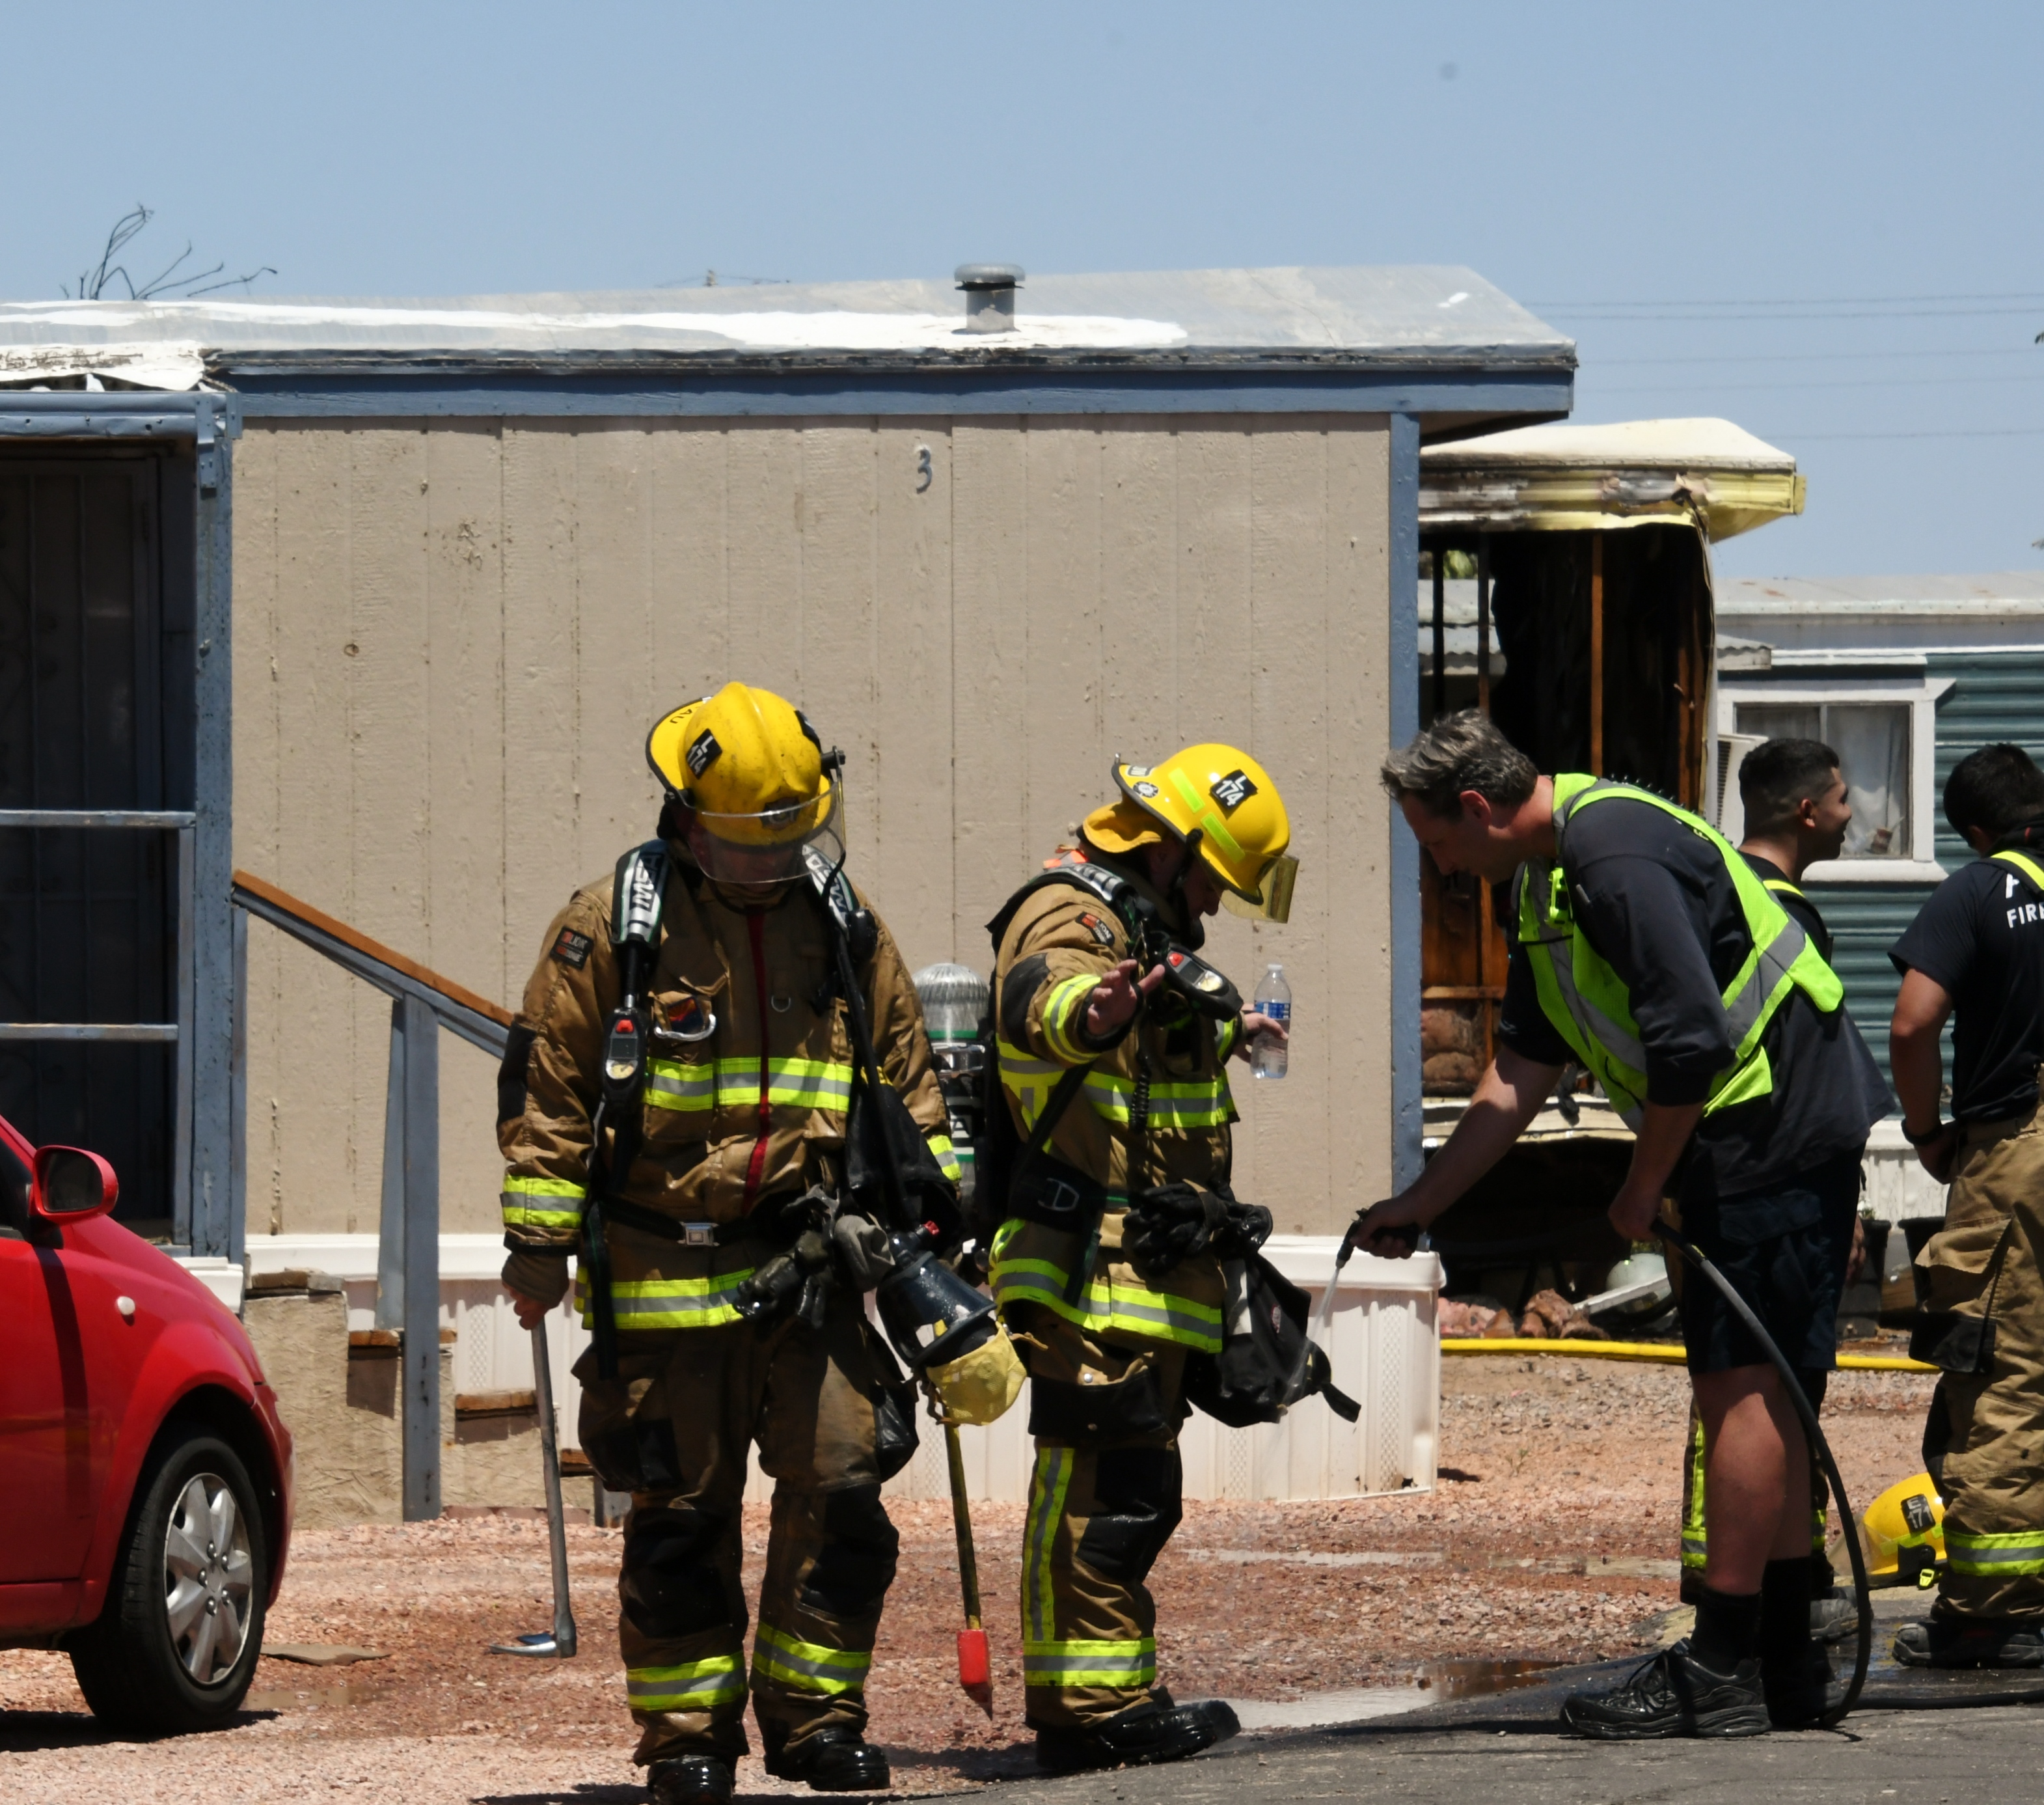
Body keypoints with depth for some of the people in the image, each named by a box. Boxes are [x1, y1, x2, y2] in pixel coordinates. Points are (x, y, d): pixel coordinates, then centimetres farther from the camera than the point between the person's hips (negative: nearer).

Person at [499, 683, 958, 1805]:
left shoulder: (842, 924, 9)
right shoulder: (610, 925, -3)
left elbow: (905, 1081, 18)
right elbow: (545, 1087, -1)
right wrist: (539, 1246, -4)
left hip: (812, 1267, 3)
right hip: (667, 1271, -3)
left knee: (840, 1485, -5)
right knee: (683, 1511, 2)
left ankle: (816, 1712, 7)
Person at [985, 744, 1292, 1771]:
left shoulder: (1142, 930, 21)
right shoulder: (1068, 921, -13)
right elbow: (1043, 996, -40)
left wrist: (1224, 1035, 63)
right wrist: (1090, 1011, -63)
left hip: (1142, 1275, 11)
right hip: (1091, 1271, -11)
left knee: (1133, 1493, 15)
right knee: (1103, 1490, -12)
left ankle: (1103, 1702, 22)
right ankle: (1092, 1711, -12)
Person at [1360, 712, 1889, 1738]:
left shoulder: (1616, 855, -20)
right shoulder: (1546, 888, 15)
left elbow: (1689, 1045, -24)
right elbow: (1517, 1077, 18)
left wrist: (1642, 1190, -11)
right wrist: (1419, 1206, 16)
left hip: (1782, 1125, -11)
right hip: (1743, 1141, 11)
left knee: (1744, 1385, -10)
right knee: (1759, 1393, 13)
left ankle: (1722, 1677, -11)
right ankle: (1784, 1667, 17)